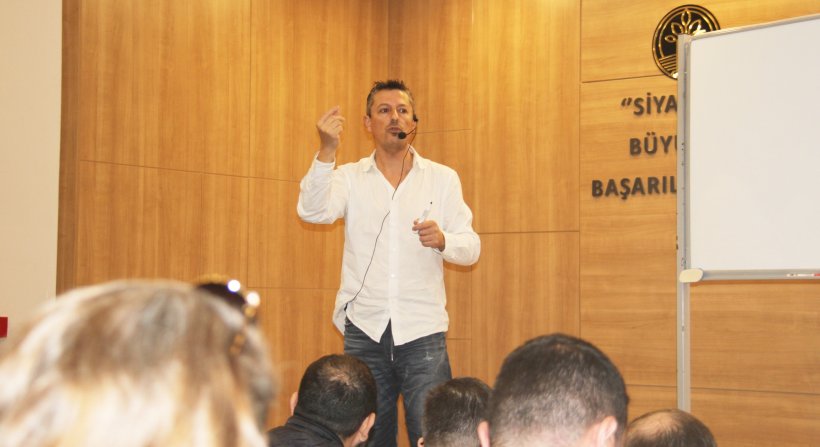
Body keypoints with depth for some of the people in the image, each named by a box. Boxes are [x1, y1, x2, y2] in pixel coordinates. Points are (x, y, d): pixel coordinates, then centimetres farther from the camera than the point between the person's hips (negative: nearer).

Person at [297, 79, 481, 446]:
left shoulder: (443, 179, 8)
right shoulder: (350, 177, 8)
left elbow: (470, 248, 2)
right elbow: (312, 211, -12)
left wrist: (443, 240, -21)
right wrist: (326, 153, -27)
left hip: (422, 331, -1)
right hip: (364, 330, 1)